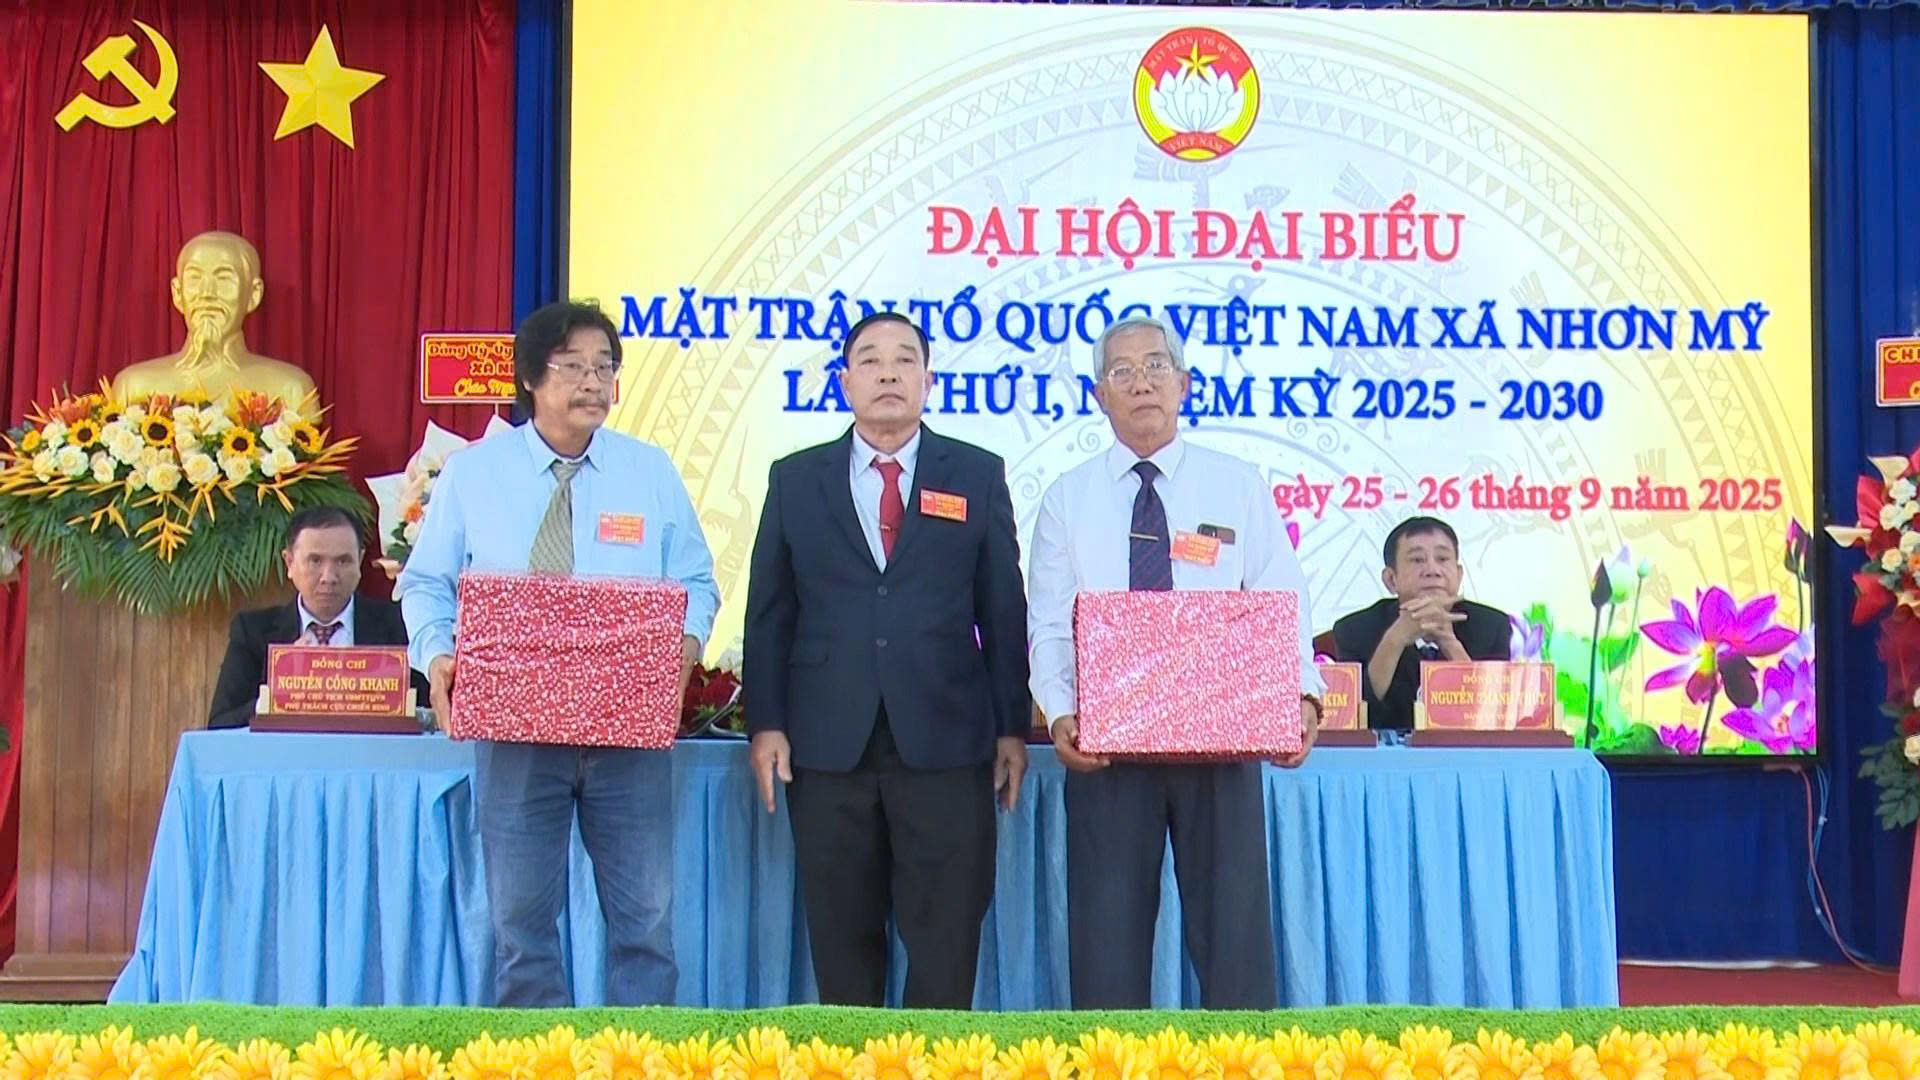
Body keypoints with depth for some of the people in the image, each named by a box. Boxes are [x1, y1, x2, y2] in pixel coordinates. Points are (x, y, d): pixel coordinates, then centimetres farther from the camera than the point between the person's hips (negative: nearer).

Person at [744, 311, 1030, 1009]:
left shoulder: (977, 476, 8)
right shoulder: (794, 480, 11)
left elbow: (1004, 611, 7)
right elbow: (768, 613, 9)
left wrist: (1013, 727, 3)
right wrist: (766, 723, 1)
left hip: (945, 741, -1)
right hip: (827, 744, 1)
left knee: (946, 938, 1)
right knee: (841, 937, 8)